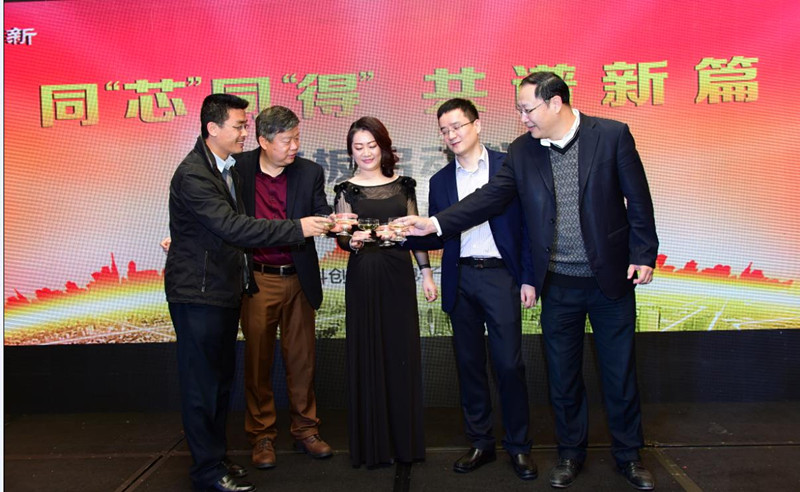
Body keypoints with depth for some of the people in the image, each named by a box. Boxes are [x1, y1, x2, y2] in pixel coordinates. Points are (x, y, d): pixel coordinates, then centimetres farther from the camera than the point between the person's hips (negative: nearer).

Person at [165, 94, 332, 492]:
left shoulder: (228, 168, 12)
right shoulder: (193, 174, -18)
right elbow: (232, 227, -28)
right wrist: (296, 228, -29)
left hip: (224, 290, 9)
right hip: (198, 294, -9)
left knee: (220, 379, 16)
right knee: (202, 383, 1)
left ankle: (214, 456, 28)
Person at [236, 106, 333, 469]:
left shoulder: (310, 172, 1)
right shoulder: (238, 168, -3)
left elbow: (321, 216, -4)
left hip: (298, 278, 2)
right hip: (257, 279, -1)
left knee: (302, 357, 9)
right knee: (257, 360, 7)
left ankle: (305, 431, 25)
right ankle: (261, 436, 23)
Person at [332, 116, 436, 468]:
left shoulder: (402, 185, 8)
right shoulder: (347, 191, 2)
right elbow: (342, 238, -5)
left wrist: (426, 272, 8)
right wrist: (352, 241, -27)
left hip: (399, 274, 2)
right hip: (364, 278, -2)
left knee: (403, 353, 6)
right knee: (368, 355, 3)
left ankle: (405, 439, 22)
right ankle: (373, 444, 16)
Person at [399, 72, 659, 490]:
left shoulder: (612, 135, -6)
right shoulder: (522, 151, 0)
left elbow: (638, 199, -3)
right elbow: (490, 197, -4)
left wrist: (643, 255, -6)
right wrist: (435, 223, -13)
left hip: (611, 279, -2)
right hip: (558, 285, 2)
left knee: (620, 373, 11)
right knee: (562, 376, 13)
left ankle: (628, 455, 32)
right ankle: (570, 453, 33)